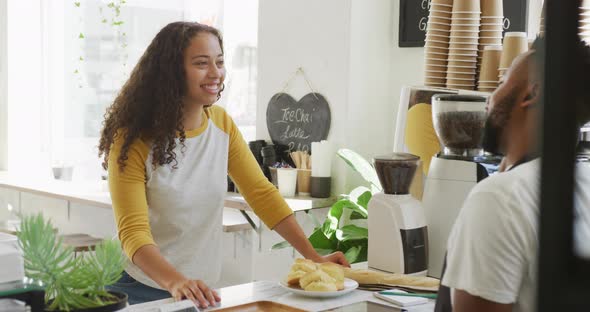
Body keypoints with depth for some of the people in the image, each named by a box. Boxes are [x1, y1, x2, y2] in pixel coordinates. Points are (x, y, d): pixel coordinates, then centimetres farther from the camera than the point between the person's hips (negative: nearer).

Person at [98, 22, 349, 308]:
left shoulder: (222, 124, -1)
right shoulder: (133, 140, -17)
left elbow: (262, 193, 0)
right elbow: (133, 230, -24)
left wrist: (314, 257, -9)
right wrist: (176, 282, -42)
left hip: (202, 290, 5)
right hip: (142, 291, -5)